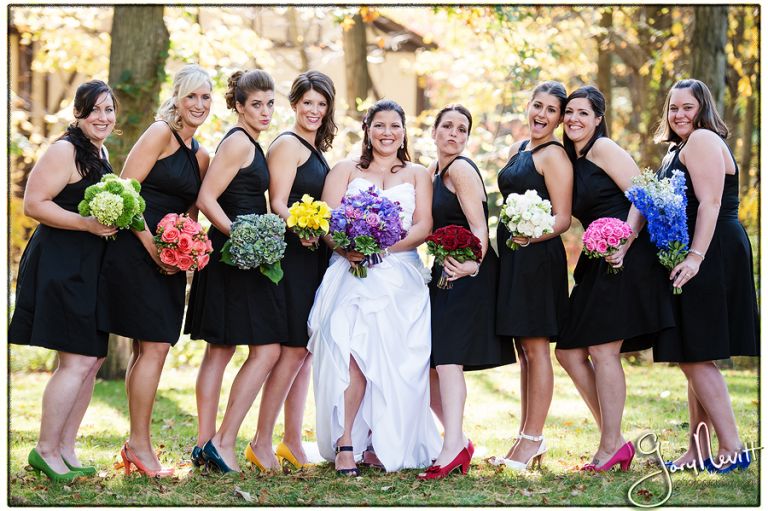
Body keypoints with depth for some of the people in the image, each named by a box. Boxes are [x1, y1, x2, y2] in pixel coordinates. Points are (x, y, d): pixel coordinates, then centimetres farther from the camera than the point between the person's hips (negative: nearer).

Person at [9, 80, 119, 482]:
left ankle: (65, 449, 17)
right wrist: (87, 223, -23)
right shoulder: (64, 150, -13)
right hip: (60, 265, -9)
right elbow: (33, 204, -19)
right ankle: (46, 450, 0)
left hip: (89, 268, 9)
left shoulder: (100, 152, 14)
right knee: (78, 361, -11)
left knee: (92, 358, 9)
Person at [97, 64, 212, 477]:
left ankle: (136, 445, 14)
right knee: (155, 346, -11)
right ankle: (140, 444, -5)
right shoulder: (161, 133, -6)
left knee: (148, 350, 9)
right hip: (137, 251, -8)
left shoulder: (200, 156, 17)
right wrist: (150, 244, -18)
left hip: (169, 259, 8)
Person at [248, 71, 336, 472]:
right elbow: (278, 205, -16)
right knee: (294, 348, -11)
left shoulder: (316, 150, 20)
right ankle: (262, 441, -6)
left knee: (304, 349, 9)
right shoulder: (288, 144, -7)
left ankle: (292, 441, 13)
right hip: (292, 255, -9)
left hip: (313, 257, 9)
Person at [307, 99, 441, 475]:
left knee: (394, 360, -11)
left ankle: (389, 444, -4)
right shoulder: (345, 170, 16)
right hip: (351, 272, -1)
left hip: (401, 277, 2)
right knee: (353, 349, -22)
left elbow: (424, 227, 4)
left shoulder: (418, 175, 18)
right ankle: (345, 444, -24)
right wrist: (347, 248, -18)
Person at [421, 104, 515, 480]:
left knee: (446, 356, -17)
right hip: (444, 272, 9)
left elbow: (479, 226, -18)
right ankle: (458, 440, 15)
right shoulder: (432, 172, 17)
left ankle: (453, 446, -21)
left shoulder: (460, 169, -10)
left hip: (468, 275, -9)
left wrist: (472, 264, -34)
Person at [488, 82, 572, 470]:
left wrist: (530, 236, -31)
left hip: (538, 258, -9)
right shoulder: (517, 149, 17)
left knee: (535, 347, -5)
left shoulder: (554, 155, -9)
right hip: (511, 259, 9)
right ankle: (526, 436, 18)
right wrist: (506, 238, 14)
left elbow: (562, 219, -15)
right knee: (522, 349, 12)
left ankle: (533, 439, -1)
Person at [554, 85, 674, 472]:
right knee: (568, 351, 7)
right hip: (597, 262, 9)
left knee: (603, 349, -10)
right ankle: (613, 438, 10)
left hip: (626, 259, -9)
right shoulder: (571, 159, 18)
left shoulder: (604, 149, -6)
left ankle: (611, 445, -4)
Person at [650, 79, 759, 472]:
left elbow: (710, 203, -20)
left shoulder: (702, 139, -9)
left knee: (695, 357, -11)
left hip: (708, 258, -11)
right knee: (694, 359, 11)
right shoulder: (681, 147, 22)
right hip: (695, 262, 11)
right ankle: (697, 452, 16)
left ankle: (732, 449, -9)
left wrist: (695, 257, -27)